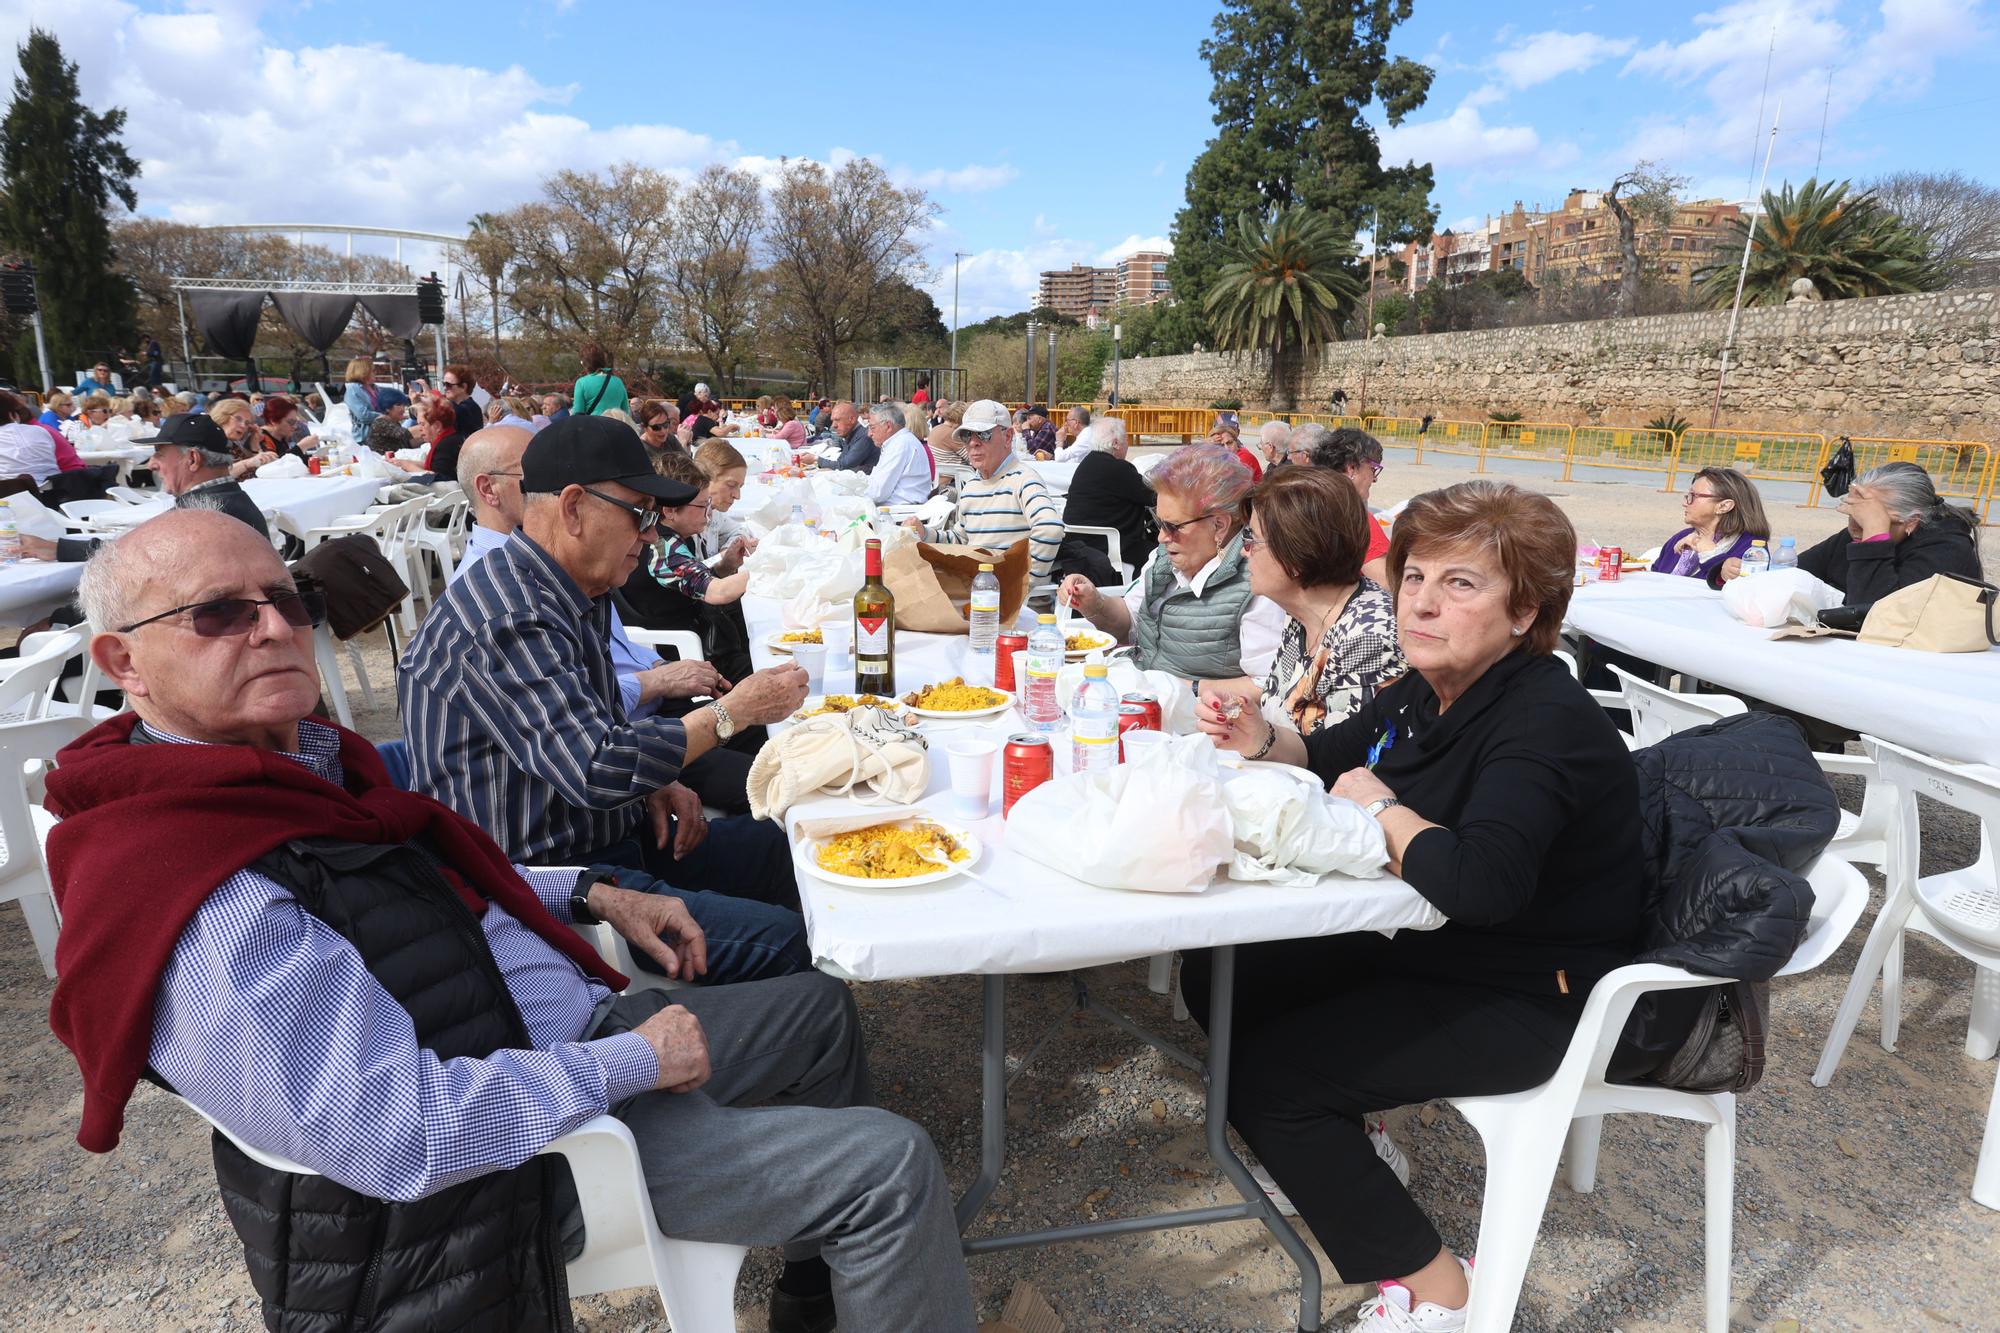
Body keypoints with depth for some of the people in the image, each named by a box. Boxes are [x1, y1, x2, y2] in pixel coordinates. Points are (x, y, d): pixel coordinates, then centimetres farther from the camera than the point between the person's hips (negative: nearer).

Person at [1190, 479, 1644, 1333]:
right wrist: (1261, 742, -6)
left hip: (1531, 999, -9)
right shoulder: (1428, 692, -1)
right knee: (1219, 979, 7)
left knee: (1262, 1075, -16)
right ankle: (1336, 1148, 28)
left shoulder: (1546, 723, -27)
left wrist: (1379, 807, -24)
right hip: (1425, 943, 9)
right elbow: (1333, 754, 16)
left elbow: (1480, 882, -42)